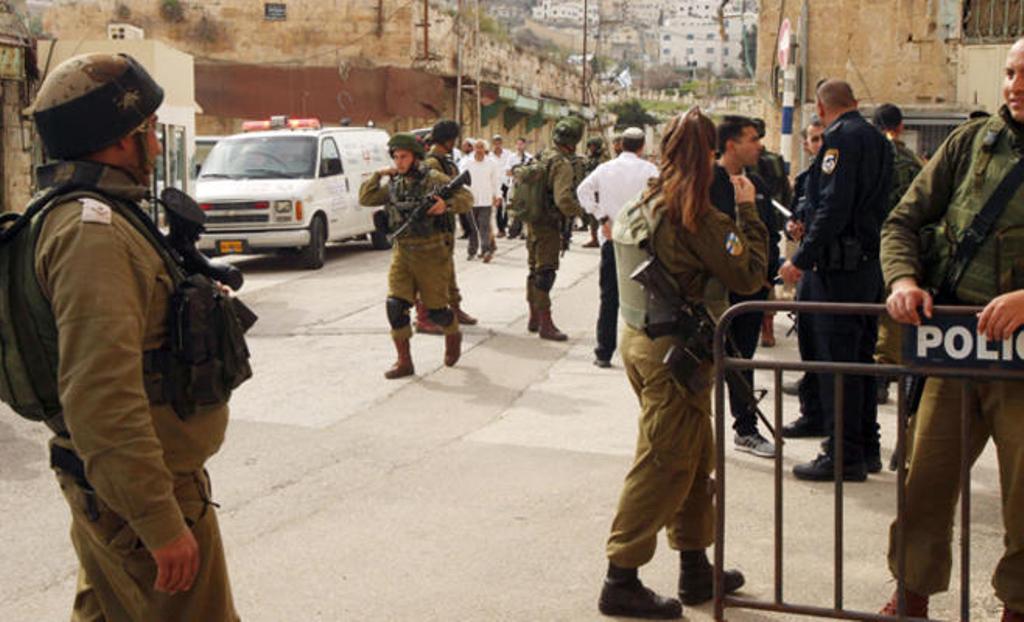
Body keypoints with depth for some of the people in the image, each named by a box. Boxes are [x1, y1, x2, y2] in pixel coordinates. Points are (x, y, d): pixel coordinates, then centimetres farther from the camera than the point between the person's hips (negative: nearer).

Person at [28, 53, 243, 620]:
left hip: (106, 487, 11)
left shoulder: (84, 216, 11)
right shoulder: (92, 229, -24)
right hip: (137, 490, -11)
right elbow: (101, 394, -32)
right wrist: (161, 521, -31)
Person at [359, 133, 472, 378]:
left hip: (431, 254, -4)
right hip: (402, 253, 4)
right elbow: (365, 199, 9)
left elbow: (465, 196, -8)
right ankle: (404, 362, -1)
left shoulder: (433, 178, -6)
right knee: (395, 305, -9)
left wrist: (446, 205, -26)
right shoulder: (393, 184, 8)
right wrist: (378, 175, 0)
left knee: (436, 309, 4)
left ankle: (454, 336, 38)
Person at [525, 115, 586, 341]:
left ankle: (534, 318, 27)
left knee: (535, 270, 17)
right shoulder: (563, 164, -18)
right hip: (549, 224, -9)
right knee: (546, 272, -6)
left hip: (533, 221, 9)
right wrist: (580, 211, -12)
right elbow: (563, 199, -27)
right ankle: (545, 323, -3)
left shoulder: (542, 157, 10)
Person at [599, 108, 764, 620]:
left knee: (696, 458, 19)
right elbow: (747, 275, -15)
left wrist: (734, 215, 12)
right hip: (674, 351, -9)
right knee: (664, 464, -1)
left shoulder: (641, 205, 7)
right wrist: (748, 210, -5)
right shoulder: (693, 213, -18)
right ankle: (621, 581, 5)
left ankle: (695, 568, 30)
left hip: (640, 339, 9)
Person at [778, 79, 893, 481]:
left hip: (839, 267, -9)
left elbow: (833, 207, -21)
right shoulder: (877, 139, 15)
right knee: (861, 357, 16)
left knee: (836, 361, -5)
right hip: (871, 263, 9)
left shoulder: (841, 138, -13)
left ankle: (843, 456, -1)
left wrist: (801, 259, -18)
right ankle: (866, 448, 24)